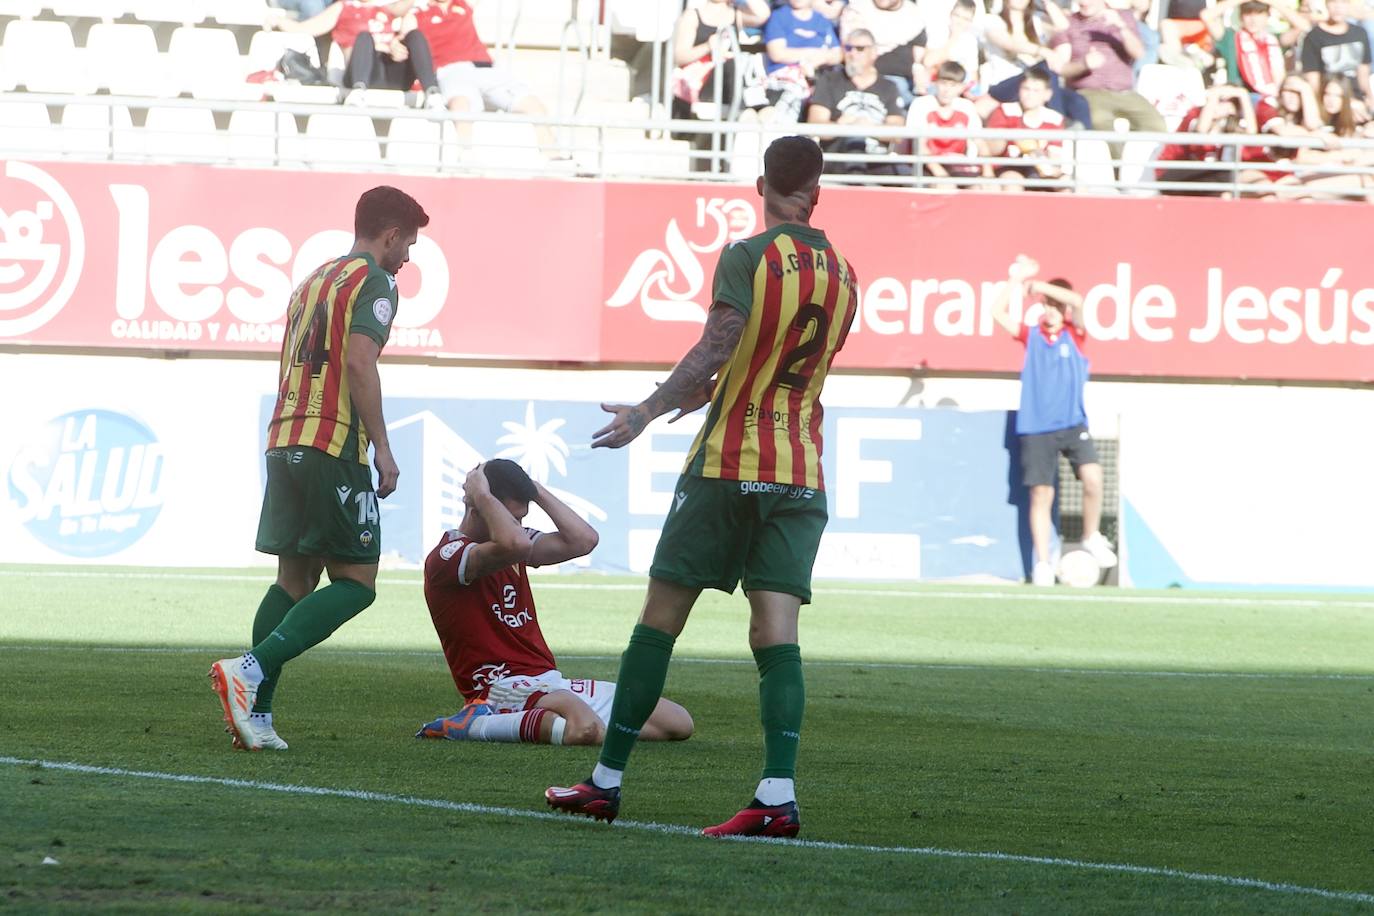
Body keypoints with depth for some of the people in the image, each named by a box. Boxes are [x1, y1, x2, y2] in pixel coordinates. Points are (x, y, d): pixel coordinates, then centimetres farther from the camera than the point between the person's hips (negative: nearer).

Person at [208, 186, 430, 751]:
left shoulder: (314, 280, 23)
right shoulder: (372, 282, -5)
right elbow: (358, 361, -17)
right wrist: (382, 447, -16)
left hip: (285, 440, 9)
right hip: (334, 446, -9)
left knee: (295, 578, 11)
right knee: (357, 582, -5)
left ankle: (255, 715, 4)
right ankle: (251, 670, -20)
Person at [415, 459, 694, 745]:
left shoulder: (508, 549, 18)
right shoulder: (446, 557, -9)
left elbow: (583, 540, 10)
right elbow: (514, 545, -28)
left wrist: (536, 490, 11)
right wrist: (481, 495, -13)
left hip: (551, 682, 9)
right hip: (502, 687, -9)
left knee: (679, 723, -2)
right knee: (587, 729, -41)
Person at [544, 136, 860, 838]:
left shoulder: (747, 258, -7)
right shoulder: (843, 277, 11)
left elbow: (714, 352, -18)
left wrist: (644, 413, -15)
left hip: (726, 464, -4)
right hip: (802, 476, 4)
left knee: (659, 621, 4)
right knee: (777, 630, -4)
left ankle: (606, 782, 9)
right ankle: (778, 794, -19)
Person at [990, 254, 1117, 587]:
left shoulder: (1074, 335, 4)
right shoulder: (1032, 336, 8)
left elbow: (1077, 301, -13)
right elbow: (998, 312, 0)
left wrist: (1038, 285, -10)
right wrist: (1017, 280, -3)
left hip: (1072, 424, -1)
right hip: (1036, 428, 1)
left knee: (1092, 478, -21)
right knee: (1041, 495, 0)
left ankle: (1092, 539, 2)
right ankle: (1042, 565, 8)